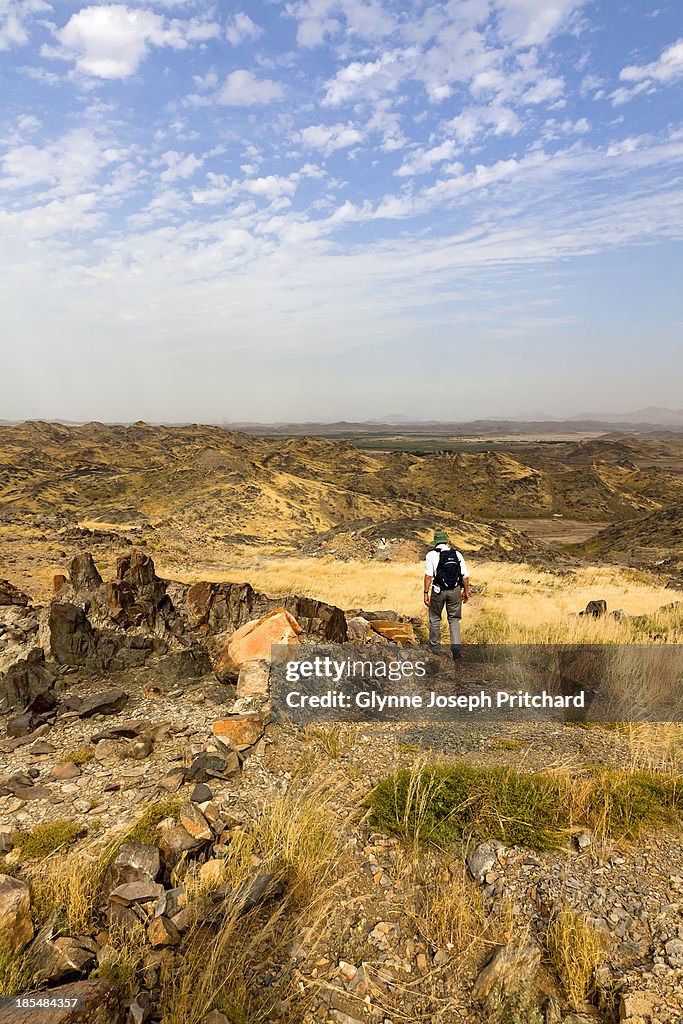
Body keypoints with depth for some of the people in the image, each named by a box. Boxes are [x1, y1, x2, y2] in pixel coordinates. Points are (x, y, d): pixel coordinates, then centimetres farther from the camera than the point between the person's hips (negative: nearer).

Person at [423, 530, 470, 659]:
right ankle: (456, 649, 1)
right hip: (455, 591, 2)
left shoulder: (432, 554, -6)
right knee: (454, 620, 13)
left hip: (438, 591, -2)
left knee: (435, 618, 17)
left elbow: (428, 575, -15)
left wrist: (426, 593, -12)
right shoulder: (457, 554, 3)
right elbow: (466, 576, 3)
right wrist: (466, 591, 14)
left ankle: (435, 646, 30)